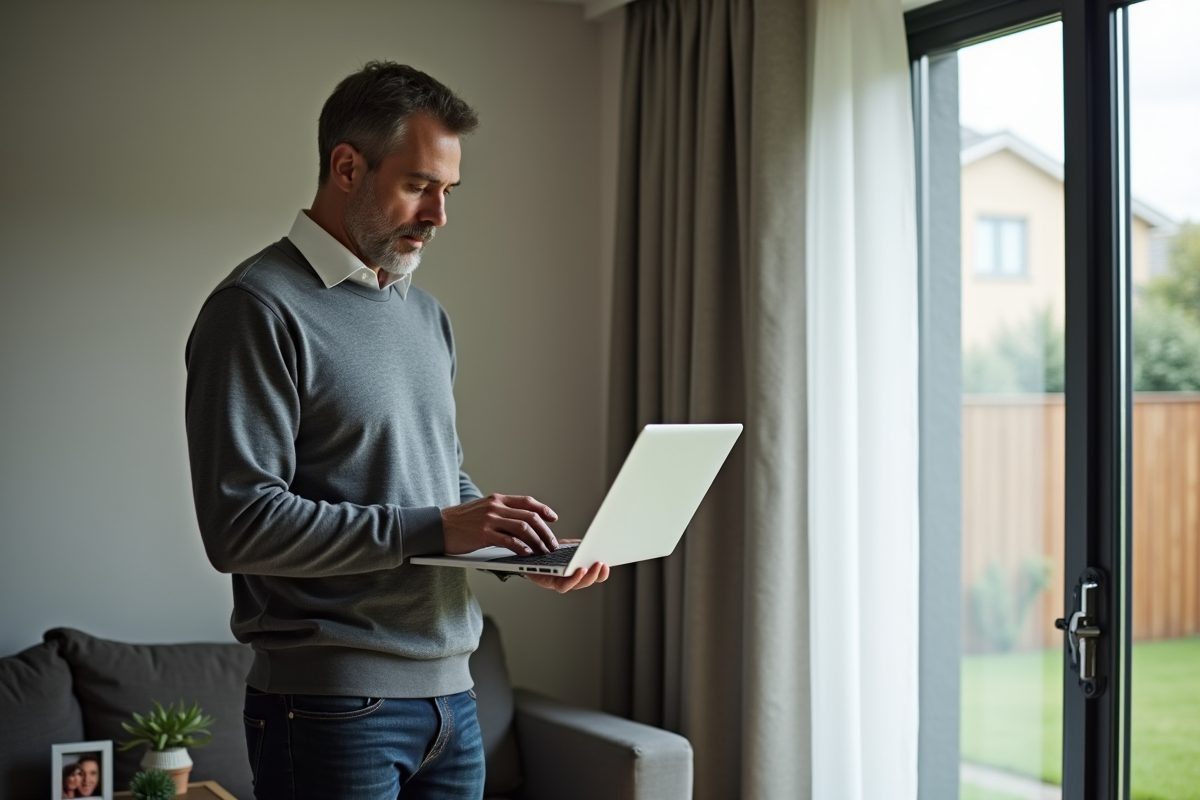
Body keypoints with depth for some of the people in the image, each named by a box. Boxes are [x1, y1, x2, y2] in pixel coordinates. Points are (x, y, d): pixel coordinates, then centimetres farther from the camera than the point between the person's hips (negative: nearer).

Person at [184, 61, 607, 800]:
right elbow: (240, 522, -19)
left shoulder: (426, 315, 15)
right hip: (333, 706, -7)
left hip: (448, 692, 7)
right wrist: (432, 529, -21)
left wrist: (530, 545, 4)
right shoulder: (259, 309, -11)